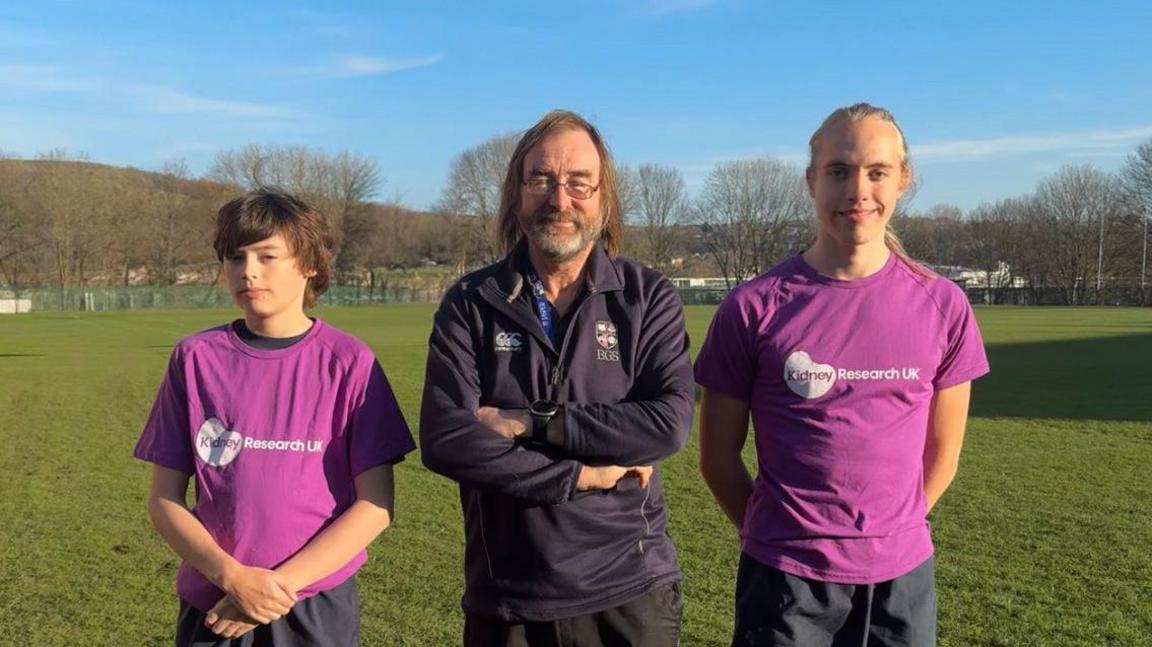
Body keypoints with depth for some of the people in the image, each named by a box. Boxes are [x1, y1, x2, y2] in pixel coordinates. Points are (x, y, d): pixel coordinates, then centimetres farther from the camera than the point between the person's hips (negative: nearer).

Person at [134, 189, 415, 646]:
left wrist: (280, 584, -14)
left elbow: (376, 505, -9)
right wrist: (232, 576, -13)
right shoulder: (196, 358, -3)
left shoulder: (348, 362, -8)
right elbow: (164, 499, 0)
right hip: (212, 608, 2)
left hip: (317, 607, -1)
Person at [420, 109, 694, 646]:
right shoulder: (470, 304, -3)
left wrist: (532, 421, -16)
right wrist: (581, 475, -16)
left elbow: (670, 424, -15)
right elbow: (444, 440, -14)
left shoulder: (648, 298, -3)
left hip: (630, 590, 0)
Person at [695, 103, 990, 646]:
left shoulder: (942, 305, -2)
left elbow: (942, 450, 8)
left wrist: (890, 531, 9)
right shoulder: (753, 308, -10)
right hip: (785, 577, -2)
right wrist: (777, 538, 4)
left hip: (902, 574, 2)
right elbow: (719, 457, -2)